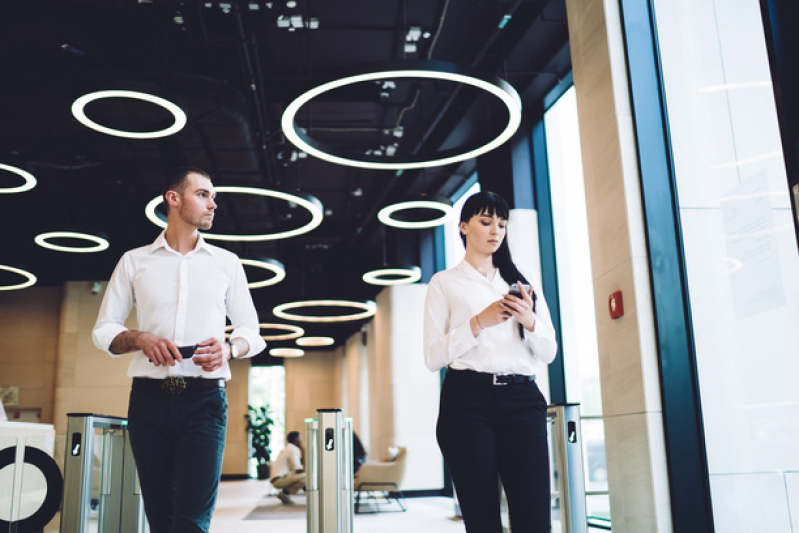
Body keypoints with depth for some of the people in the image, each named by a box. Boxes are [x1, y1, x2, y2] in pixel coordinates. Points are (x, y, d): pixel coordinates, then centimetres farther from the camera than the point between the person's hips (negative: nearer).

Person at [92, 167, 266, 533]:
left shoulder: (226, 263, 14)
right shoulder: (134, 262, 13)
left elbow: (251, 332, 14)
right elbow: (104, 330, 12)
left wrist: (229, 348, -9)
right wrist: (141, 339, -10)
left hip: (204, 398, -1)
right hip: (149, 399, 1)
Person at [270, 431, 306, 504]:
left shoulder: (288, 448, 20)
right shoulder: (293, 449, -10)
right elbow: (298, 470, -16)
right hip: (280, 479, -10)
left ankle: (284, 492, 8)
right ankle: (285, 493, -13)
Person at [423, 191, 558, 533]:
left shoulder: (523, 282, 20)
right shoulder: (445, 283, 10)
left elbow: (549, 353, 16)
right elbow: (432, 357, 1)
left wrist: (530, 321, -4)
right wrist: (479, 322, -11)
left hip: (522, 401, 3)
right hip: (467, 401, -2)